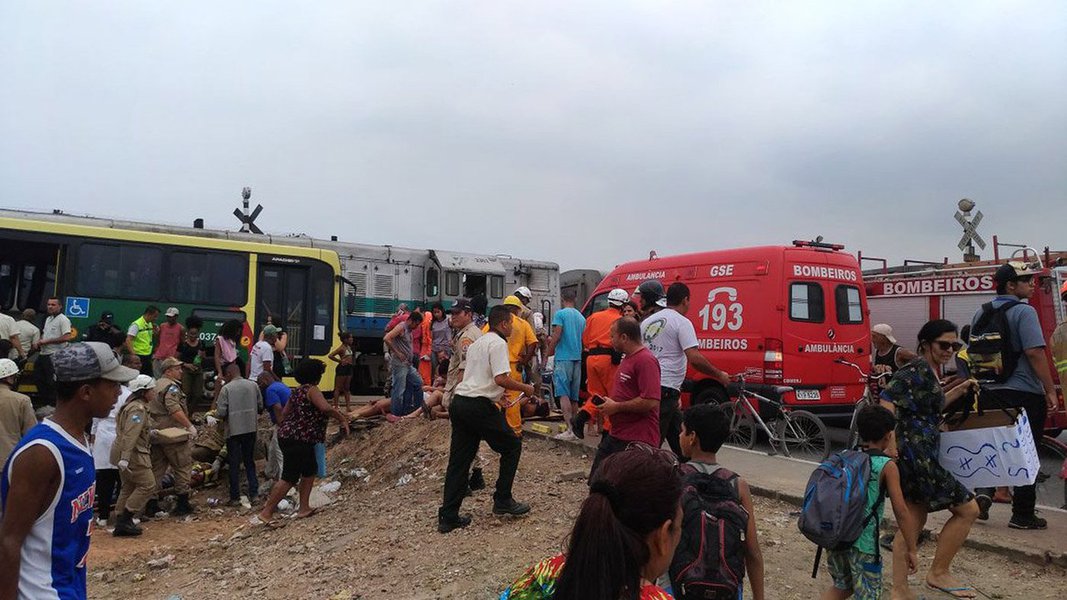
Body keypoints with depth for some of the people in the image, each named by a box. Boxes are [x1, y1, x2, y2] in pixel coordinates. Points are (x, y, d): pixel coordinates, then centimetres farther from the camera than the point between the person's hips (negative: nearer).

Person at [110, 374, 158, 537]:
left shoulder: (135, 406, 14)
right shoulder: (138, 409, -19)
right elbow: (130, 435, -26)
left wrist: (149, 433, 25)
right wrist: (125, 458, -30)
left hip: (126, 453, 11)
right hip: (133, 454, -11)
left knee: (129, 487, 14)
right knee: (147, 485, -7)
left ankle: (122, 523, 19)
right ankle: (124, 520, -4)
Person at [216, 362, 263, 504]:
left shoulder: (227, 389, -10)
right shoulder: (253, 385, 1)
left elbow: (221, 413, -13)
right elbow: (260, 407, 4)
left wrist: (216, 409, 9)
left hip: (234, 430, -4)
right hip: (251, 429, 4)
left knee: (234, 464, 6)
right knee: (250, 461, 16)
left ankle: (235, 497, 10)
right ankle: (254, 492, 15)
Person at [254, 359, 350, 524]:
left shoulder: (298, 391, 15)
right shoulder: (312, 390, -13)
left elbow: (285, 413, 19)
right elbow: (326, 408, -28)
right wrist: (342, 419, -17)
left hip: (288, 435, 10)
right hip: (298, 440, -10)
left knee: (310, 470, 18)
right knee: (289, 478, -7)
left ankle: (304, 508, 20)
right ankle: (265, 514, -4)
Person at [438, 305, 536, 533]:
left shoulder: (476, 343, 21)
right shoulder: (498, 344, -7)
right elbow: (501, 379, -18)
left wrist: (497, 396, 25)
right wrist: (525, 388, -3)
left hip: (459, 401, 9)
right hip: (480, 407, -9)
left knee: (459, 459, 10)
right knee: (512, 446, 10)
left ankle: (448, 517, 11)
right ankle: (503, 500, 15)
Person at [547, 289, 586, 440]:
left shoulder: (560, 314, -6)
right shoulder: (581, 317, 14)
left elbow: (556, 335, -13)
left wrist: (549, 351, 2)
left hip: (563, 358, -6)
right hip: (578, 358, 7)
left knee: (563, 394, -9)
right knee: (573, 395, 12)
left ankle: (570, 429, -18)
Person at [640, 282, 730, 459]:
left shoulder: (647, 321, 15)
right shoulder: (682, 322, -8)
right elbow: (695, 358, -18)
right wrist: (719, 375, -5)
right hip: (666, 389, -8)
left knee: (678, 436, 15)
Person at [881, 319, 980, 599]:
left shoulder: (929, 372, 15)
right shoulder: (917, 371, -15)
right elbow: (888, 400, -25)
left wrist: (959, 390, 17)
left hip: (921, 456, 10)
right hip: (915, 454, -10)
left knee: (914, 520, 12)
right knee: (968, 508, 1)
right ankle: (939, 572, 12)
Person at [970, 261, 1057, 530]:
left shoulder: (980, 313, 11)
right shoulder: (1024, 311, -11)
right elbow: (1034, 352, -18)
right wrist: (1051, 391, -13)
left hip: (988, 392, 6)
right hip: (1024, 392, -6)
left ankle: (984, 489, -1)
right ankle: (1023, 515, 11)